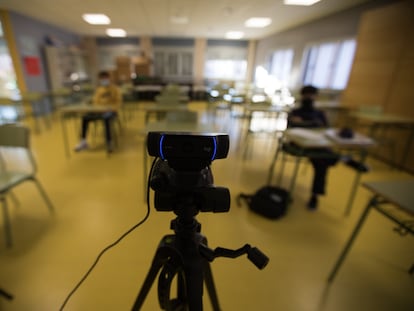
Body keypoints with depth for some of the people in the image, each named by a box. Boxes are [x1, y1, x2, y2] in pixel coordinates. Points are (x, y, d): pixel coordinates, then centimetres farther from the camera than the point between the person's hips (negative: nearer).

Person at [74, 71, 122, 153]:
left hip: (111, 111, -5)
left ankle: (109, 143, -34)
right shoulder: (98, 89, 16)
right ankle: (83, 141, -5)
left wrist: (111, 109, -24)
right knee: (85, 118, -15)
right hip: (100, 111, 5)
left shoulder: (115, 89, 1)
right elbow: (96, 101, 17)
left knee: (106, 119, -39)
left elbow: (119, 102, -7)